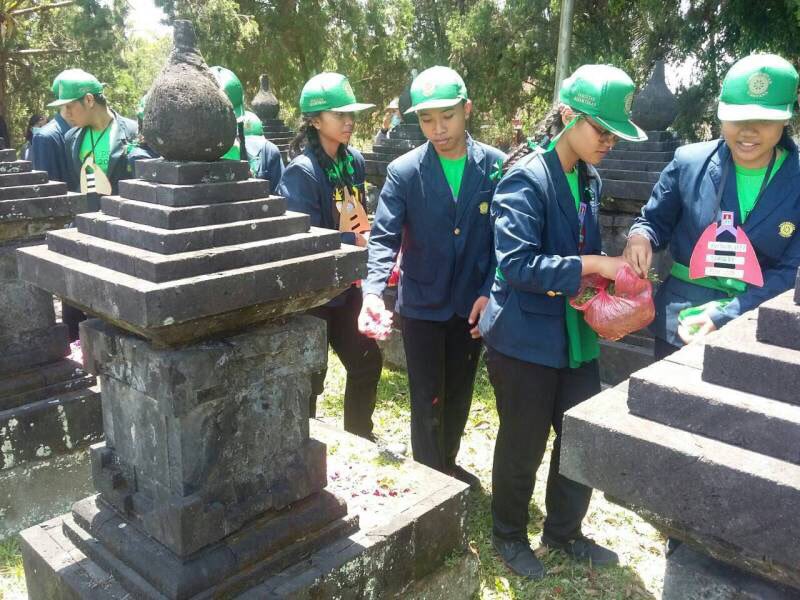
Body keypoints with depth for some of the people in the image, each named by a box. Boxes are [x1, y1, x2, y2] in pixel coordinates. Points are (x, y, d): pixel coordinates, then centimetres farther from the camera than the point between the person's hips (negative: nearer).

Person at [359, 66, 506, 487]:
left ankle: (448, 465, 41)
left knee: (459, 394, 18)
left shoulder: (495, 165, -5)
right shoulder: (403, 172, -11)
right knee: (428, 400, 7)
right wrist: (373, 291, -32)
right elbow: (384, 238, -16)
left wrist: (490, 292, -10)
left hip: (472, 303, 2)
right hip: (421, 304, -2)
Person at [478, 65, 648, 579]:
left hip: (576, 335, 8)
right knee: (524, 447, 9)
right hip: (526, 339, -7)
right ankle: (509, 536, 35)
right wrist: (594, 265, -27)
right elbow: (517, 263, -28)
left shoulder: (588, 180, 7)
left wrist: (610, 274, -2)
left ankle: (564, 531, 39)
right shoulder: (526, 179, -18)